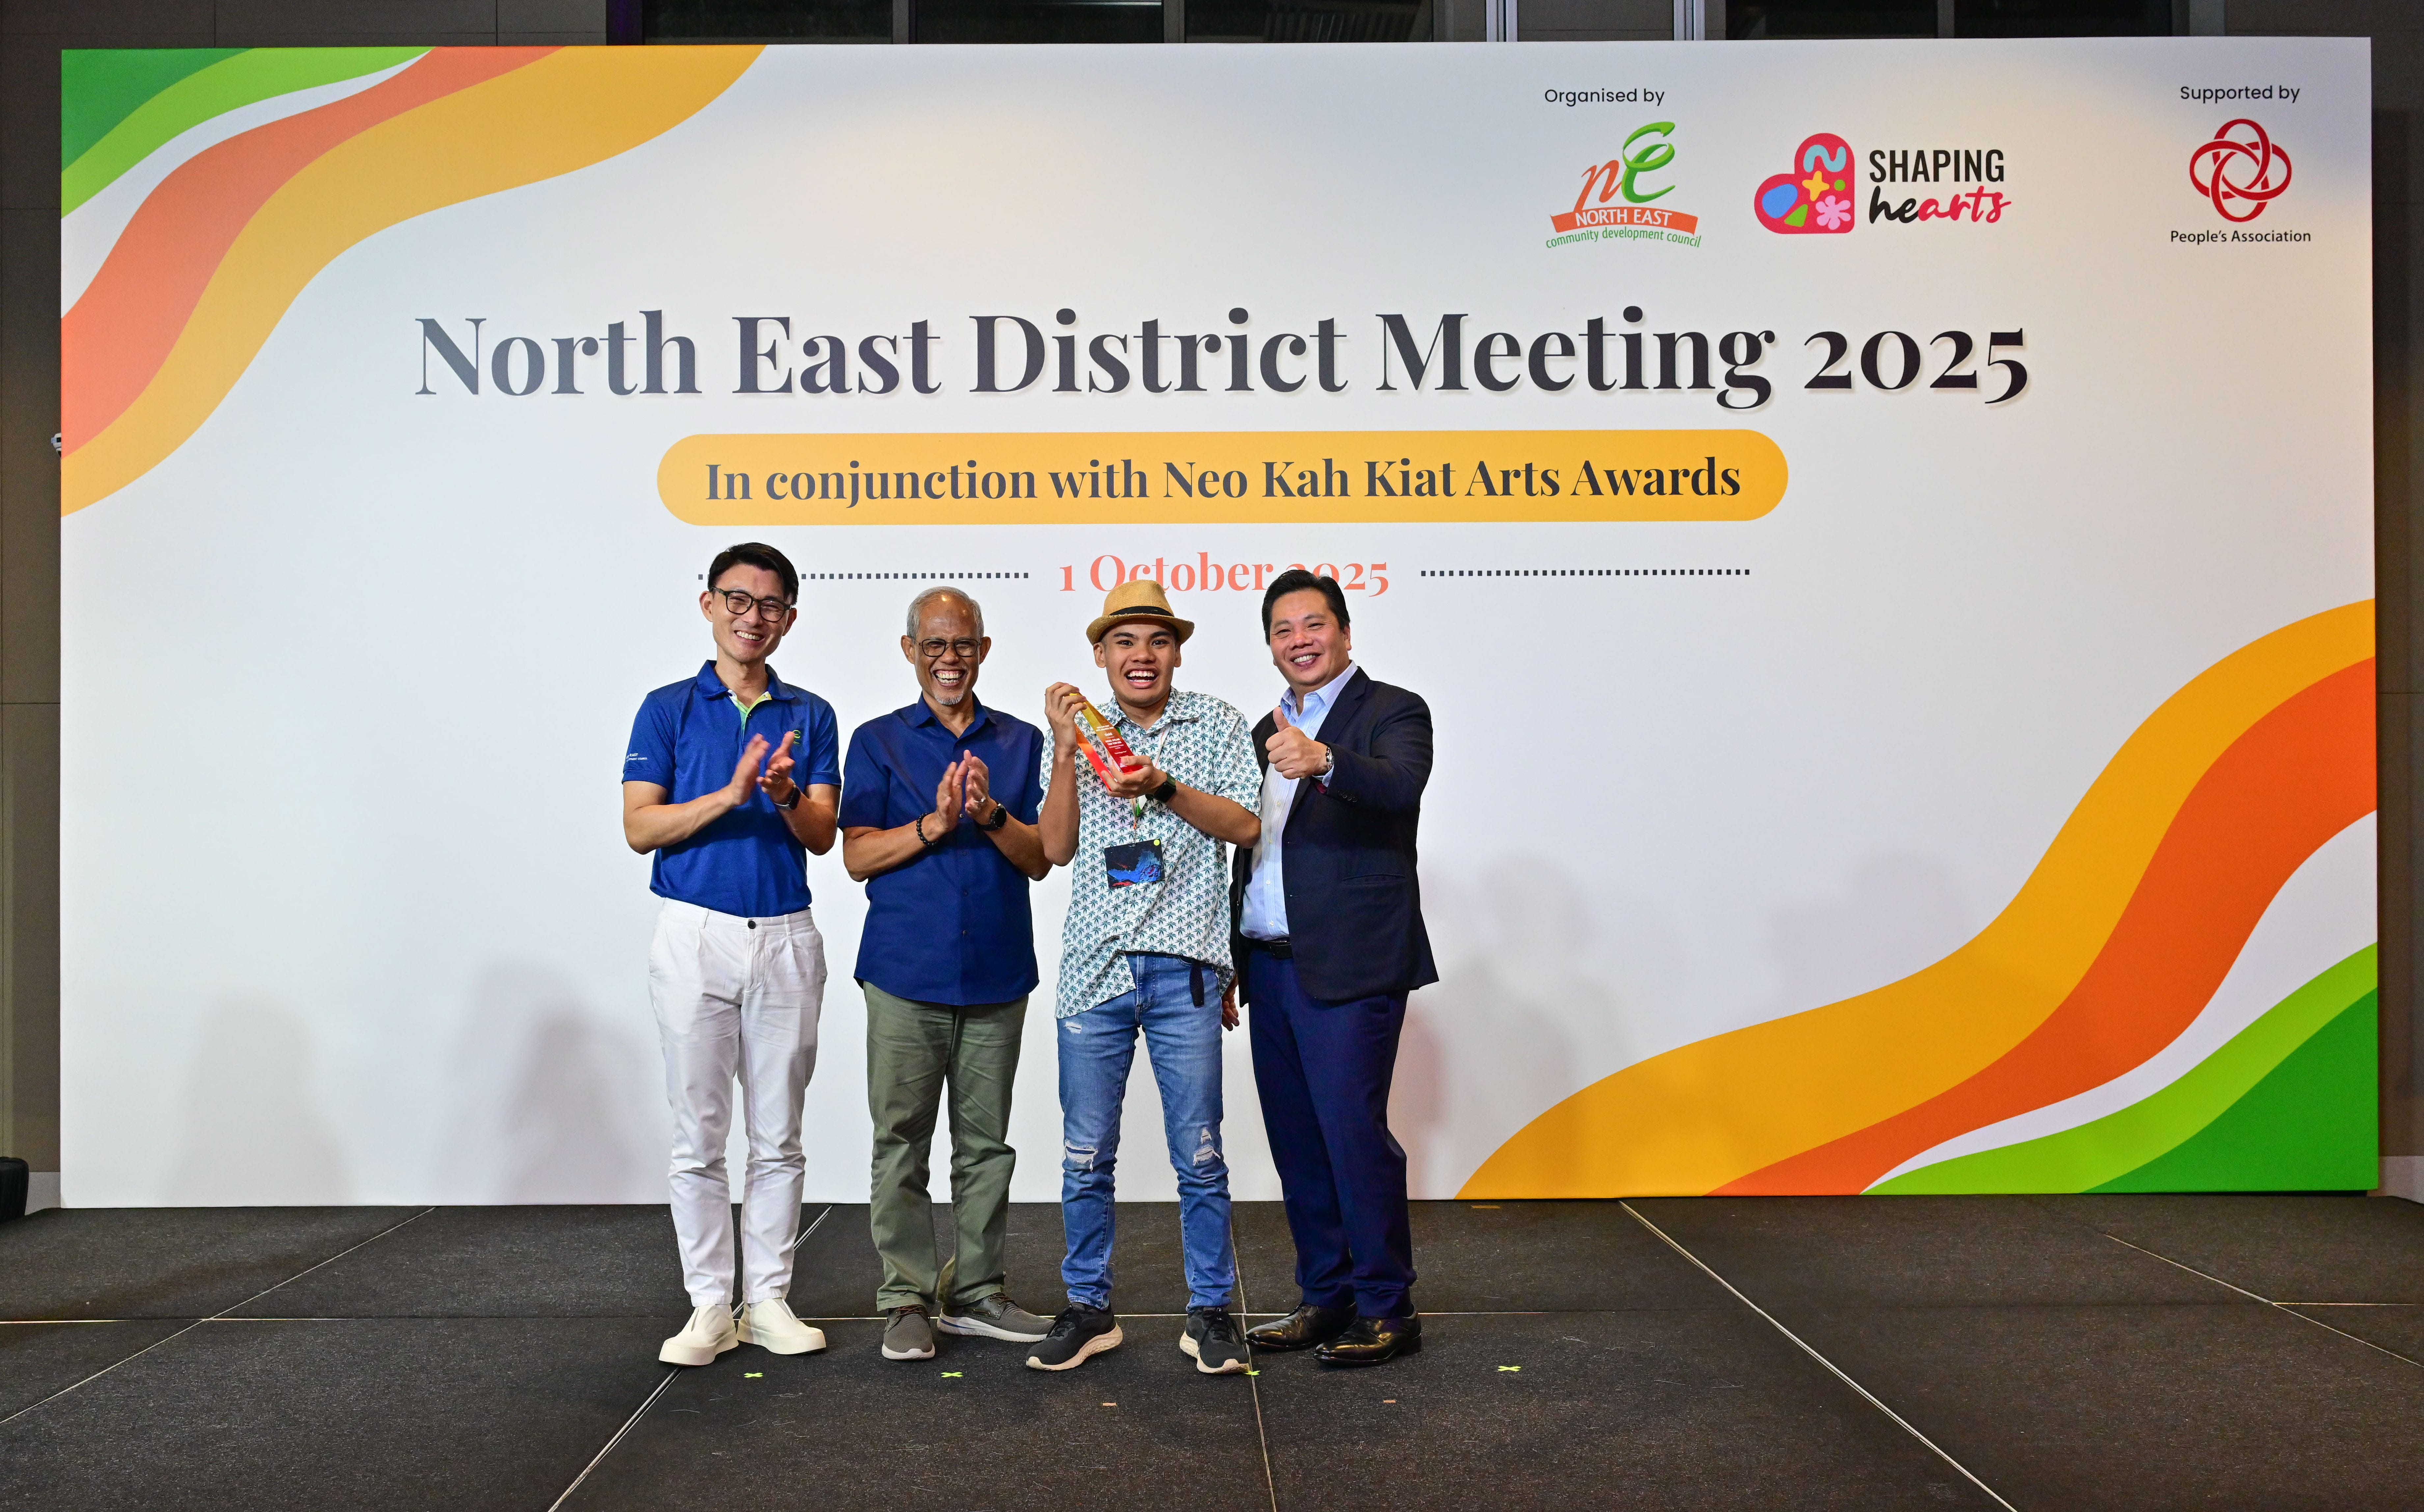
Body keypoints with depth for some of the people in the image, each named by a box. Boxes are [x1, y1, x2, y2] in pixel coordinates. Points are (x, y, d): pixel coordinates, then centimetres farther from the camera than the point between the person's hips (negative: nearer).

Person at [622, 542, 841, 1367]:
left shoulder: (810, 715, 9)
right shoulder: (669, 708, 4)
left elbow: (822, 835, 2)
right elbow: (640, 826, -5)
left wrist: (786, 797, -19)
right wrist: (728, 795, -19)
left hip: (786, 936, 2)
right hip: (696, 934, -2)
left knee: (778, 1137, 6)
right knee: (699, 1136, 2)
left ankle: (768, 1299, 15)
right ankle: (710, 1305, 11)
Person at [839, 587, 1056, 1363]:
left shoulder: (1021, 741, 11)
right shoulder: (879, 741, 7)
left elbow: (1041, 858, 4)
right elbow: (858, 855, -1)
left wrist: (992, 814, -14)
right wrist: (934, 824, -16)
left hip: (996, 974, 2)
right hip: (906, 971, -2)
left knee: (986, 1141, 8)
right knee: (901, 1141, 0)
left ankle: (976, 1292, 17)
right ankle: (907, 1300, 9)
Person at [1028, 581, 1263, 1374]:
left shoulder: (1216, 725, 8)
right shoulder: (1082, 732, 11)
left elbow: (1245, 826, -2)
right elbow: (1057, 846, 3)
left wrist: (1164, 787, -15)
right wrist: (1065, 748, -6)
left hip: (1182, 966, -1)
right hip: (1094, 966, 2)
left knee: (1199, 1153, 2)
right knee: (1086, 1154, 6)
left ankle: (1210, 1311, 15)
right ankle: (1089, 1308, 20)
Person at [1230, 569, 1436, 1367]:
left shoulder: (1393, 712, -4)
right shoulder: (1267, 732, 18)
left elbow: (1400, 785, -26)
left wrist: (1323, 759, -45)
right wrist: (1233, 967, 15)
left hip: (1348, 969, -7)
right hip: (1270, 964, 7)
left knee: (1354, 1134, -6)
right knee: (1297, 1142, 12)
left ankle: (1387, 1310, 6)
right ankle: (1326, 1297, 24)